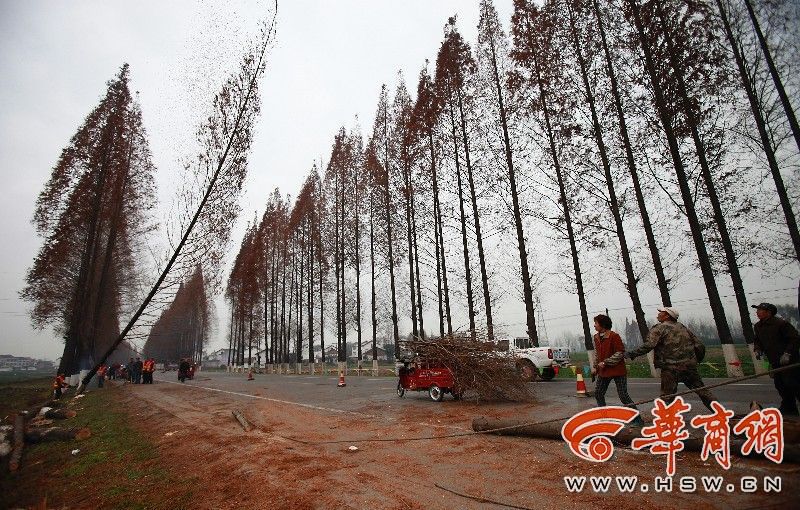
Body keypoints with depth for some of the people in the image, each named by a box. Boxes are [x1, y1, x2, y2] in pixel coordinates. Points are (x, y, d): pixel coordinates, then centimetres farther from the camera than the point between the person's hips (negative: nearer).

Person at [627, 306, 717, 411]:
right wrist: (695, 361, 26)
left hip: (671, 368, -6)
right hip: (690, 366, 6)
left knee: (666, 397, 1)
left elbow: (648, 345, -21)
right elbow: (699, 346, 13)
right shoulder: (683, 327, 13)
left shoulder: (659, 328, -8)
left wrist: (633, 354, -17)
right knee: (701, 391, 19)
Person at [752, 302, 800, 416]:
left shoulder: (781, 323, -15)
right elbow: (757, 341, 21)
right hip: (775, 362, 8)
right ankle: (788, 407, 21)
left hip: (789, 361, -7)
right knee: (780, 385, 10)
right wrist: (757, 350, 2)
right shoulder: (757, 326, 9)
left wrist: (787, 353, -21)